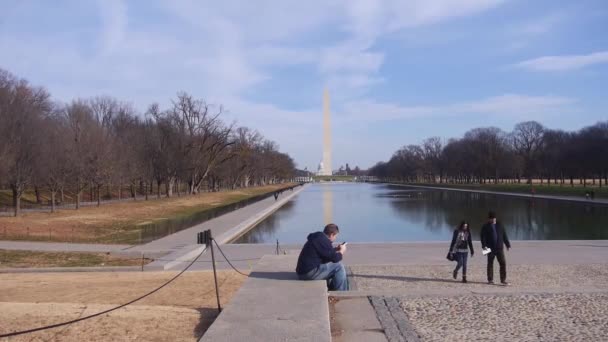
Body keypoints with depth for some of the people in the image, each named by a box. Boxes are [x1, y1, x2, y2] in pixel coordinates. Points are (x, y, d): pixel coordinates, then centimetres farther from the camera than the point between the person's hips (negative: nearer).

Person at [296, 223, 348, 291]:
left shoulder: (318, 237, 14)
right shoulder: (323, 240, -17)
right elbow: (334, 258, -14)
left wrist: (336, 249, 20)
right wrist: (342, 251, 4)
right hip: (310, 273, -11)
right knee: (339, 266, -8)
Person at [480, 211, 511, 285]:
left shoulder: (499, 225, 11)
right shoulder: (486, 227, 2)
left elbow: (504, 236, 15)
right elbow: (483, 237, -4)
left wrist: (508, 245, 11)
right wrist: (484, 245, -18)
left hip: (499, 248, 2)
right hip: (490, 248, -2)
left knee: (503, 263, -4)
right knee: (490, 264, 5)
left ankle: (503, 280, 2)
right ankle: (490, 280, 14)